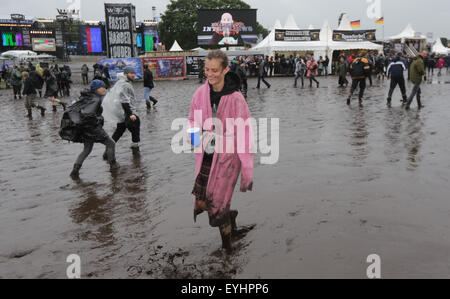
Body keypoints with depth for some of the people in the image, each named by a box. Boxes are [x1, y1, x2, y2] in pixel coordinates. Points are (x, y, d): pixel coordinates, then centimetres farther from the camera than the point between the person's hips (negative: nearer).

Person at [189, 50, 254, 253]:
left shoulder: (235, 98, -17)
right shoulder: (201, 93, -2)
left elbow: (245, 132, -15)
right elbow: (194, 119, 14)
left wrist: (247, 169, -16)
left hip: (227, 156, -5)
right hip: (206, 156, 5)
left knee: (217, 202, 1)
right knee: (200, 201, 6)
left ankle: (226, 237, 31)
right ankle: (230, 215, 38)